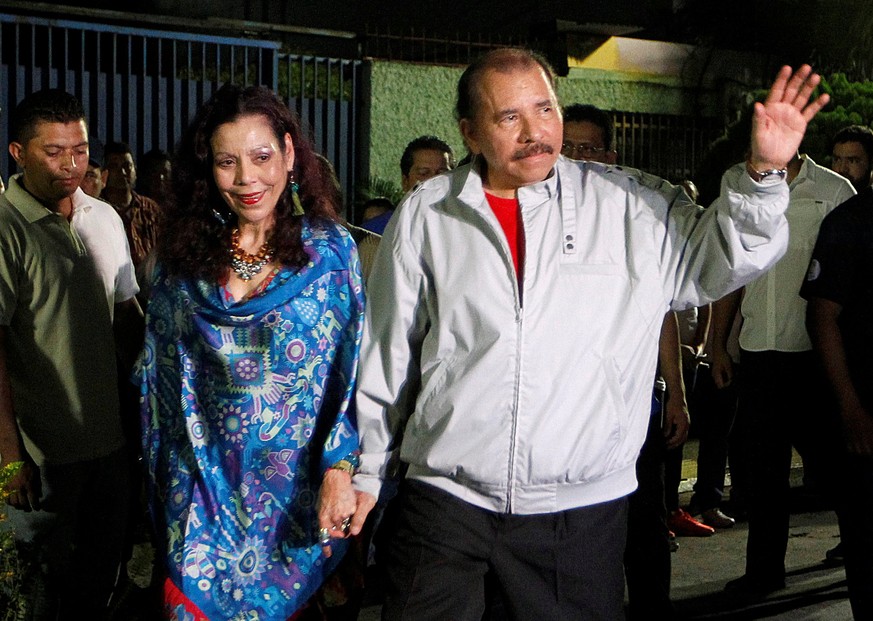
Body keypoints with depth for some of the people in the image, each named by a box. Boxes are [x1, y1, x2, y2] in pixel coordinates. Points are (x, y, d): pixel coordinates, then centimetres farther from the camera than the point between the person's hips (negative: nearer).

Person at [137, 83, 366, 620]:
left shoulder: (330, 248, -5)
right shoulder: (184, 257, 1)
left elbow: (355, 371, -8)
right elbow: (159, 375, 9)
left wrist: (340, 471, -16)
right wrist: (166, 483, 8)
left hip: (301, 488, -2)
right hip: (207, 490, 2)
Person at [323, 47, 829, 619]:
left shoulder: (623, 205, 2)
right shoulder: (424, 215, 3)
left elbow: (716, 260, 5)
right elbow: (386, 352, 9)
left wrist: (764, 173, -11)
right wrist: (367, 470, 14)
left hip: (584, 509, 0)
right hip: (445, 501, 0)